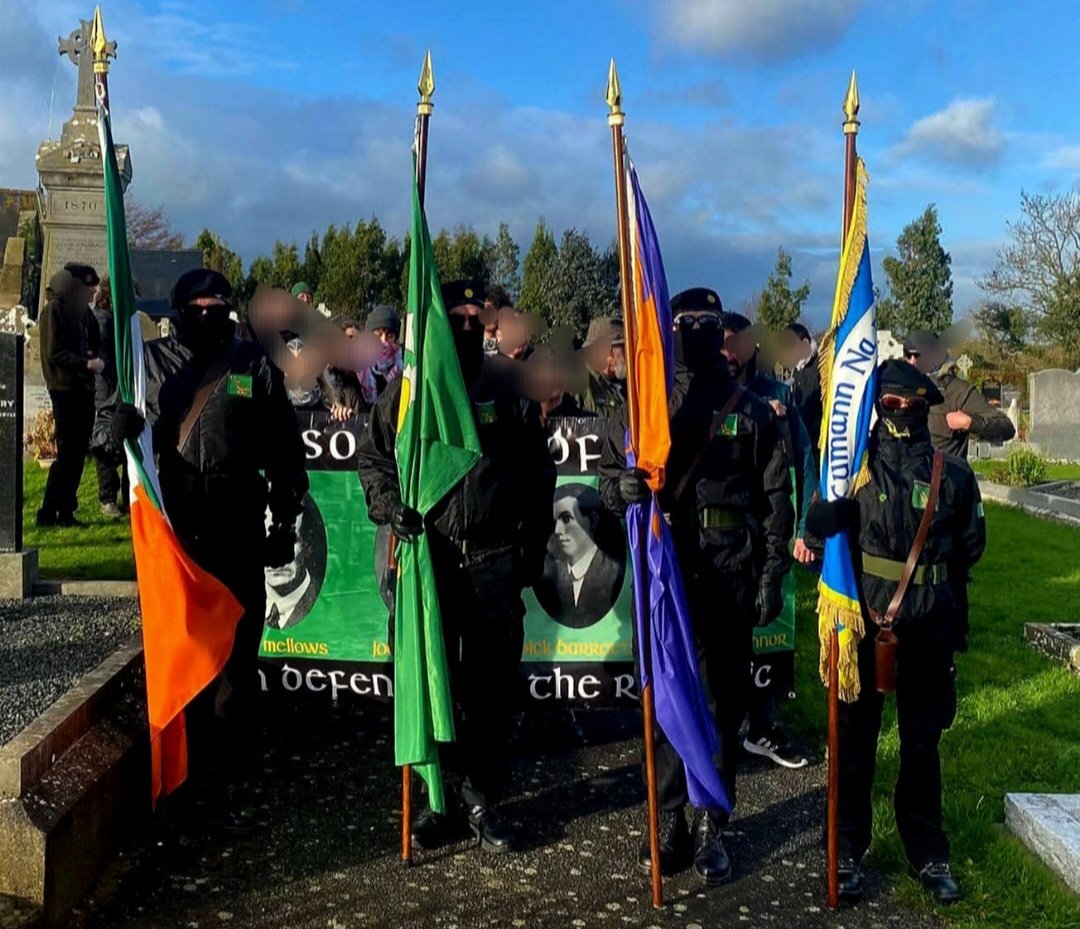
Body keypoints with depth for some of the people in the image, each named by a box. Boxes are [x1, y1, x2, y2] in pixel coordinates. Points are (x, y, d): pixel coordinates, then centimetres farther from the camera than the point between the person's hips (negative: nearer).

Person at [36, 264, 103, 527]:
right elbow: (54, 353, -14)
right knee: (67, 452, -7)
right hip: (64, 388, -8)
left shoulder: (83, 310, 15)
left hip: (84, 387, 8)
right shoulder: (54, 310, -8)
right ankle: (48, 513, -1)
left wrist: (95, 357, -1)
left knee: (79, 451, 8)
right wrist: (86, 363, -23)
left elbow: (94, 342, 21)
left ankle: (65, 511, 15)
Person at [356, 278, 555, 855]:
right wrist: (390, 505, -7)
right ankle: (444, 797, 19)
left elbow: (539, 474, 13)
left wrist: (533, 546, 10)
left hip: (495, 560, 0)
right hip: (427, 555, 0)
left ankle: (483, 802, 16)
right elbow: (371, 456, 12)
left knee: (491, 686, 4)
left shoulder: (509, 392, 8)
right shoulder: (407, 389, 7)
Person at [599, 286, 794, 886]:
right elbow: (609, 470, 10)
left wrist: (772, 576, -1)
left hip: (731, 574, 0)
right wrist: (622, 487, -14)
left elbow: (775, 498, 6)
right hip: (665, 570, 0)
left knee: (724, 702, 6)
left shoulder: (750, 410, 8)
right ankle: (668, 824, 15)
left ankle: (711, 829, 18)